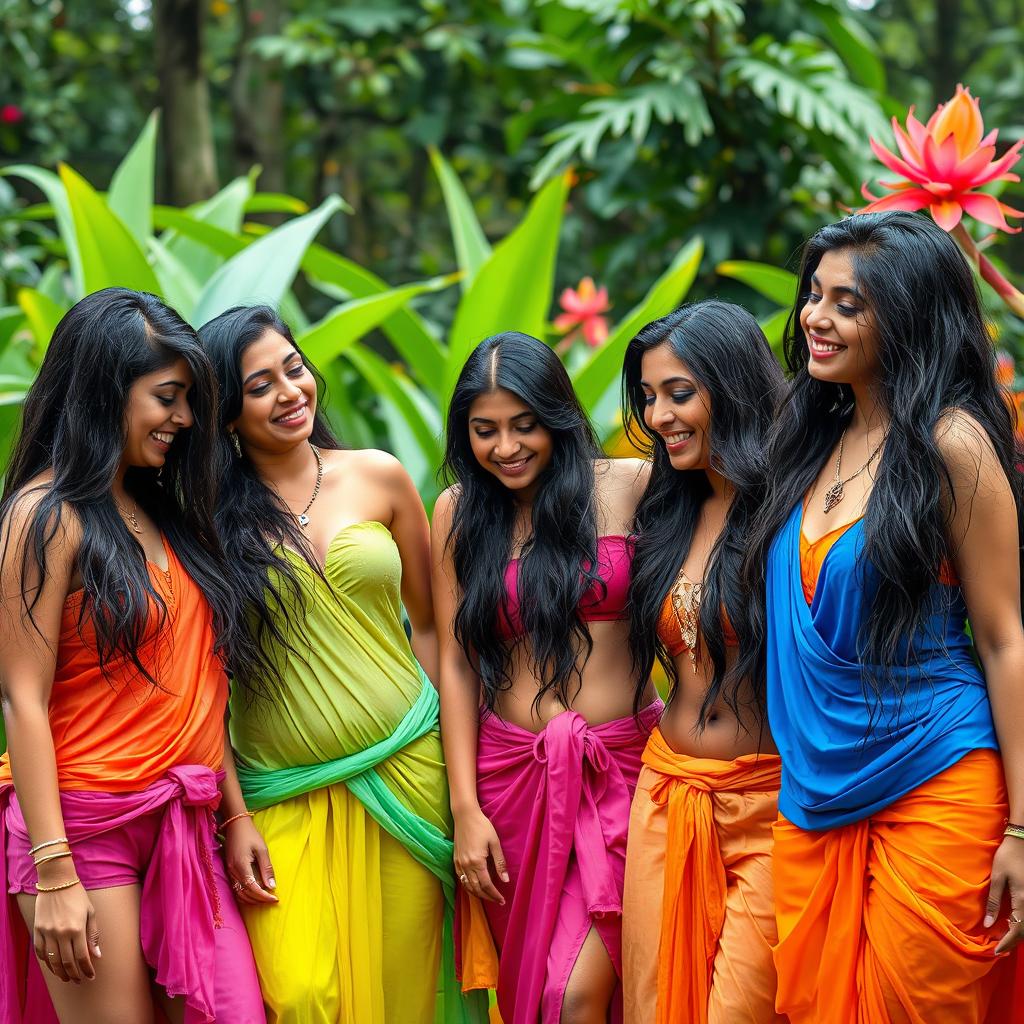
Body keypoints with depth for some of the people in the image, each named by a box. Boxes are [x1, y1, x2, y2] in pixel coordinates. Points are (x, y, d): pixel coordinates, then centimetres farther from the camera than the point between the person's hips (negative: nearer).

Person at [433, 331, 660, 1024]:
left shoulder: (631, 486, -3)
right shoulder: (460, 512, 5)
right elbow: (457, 663, 4)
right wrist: (465, 807, -1)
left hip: (622, 762, -3)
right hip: (512, 772, 3)